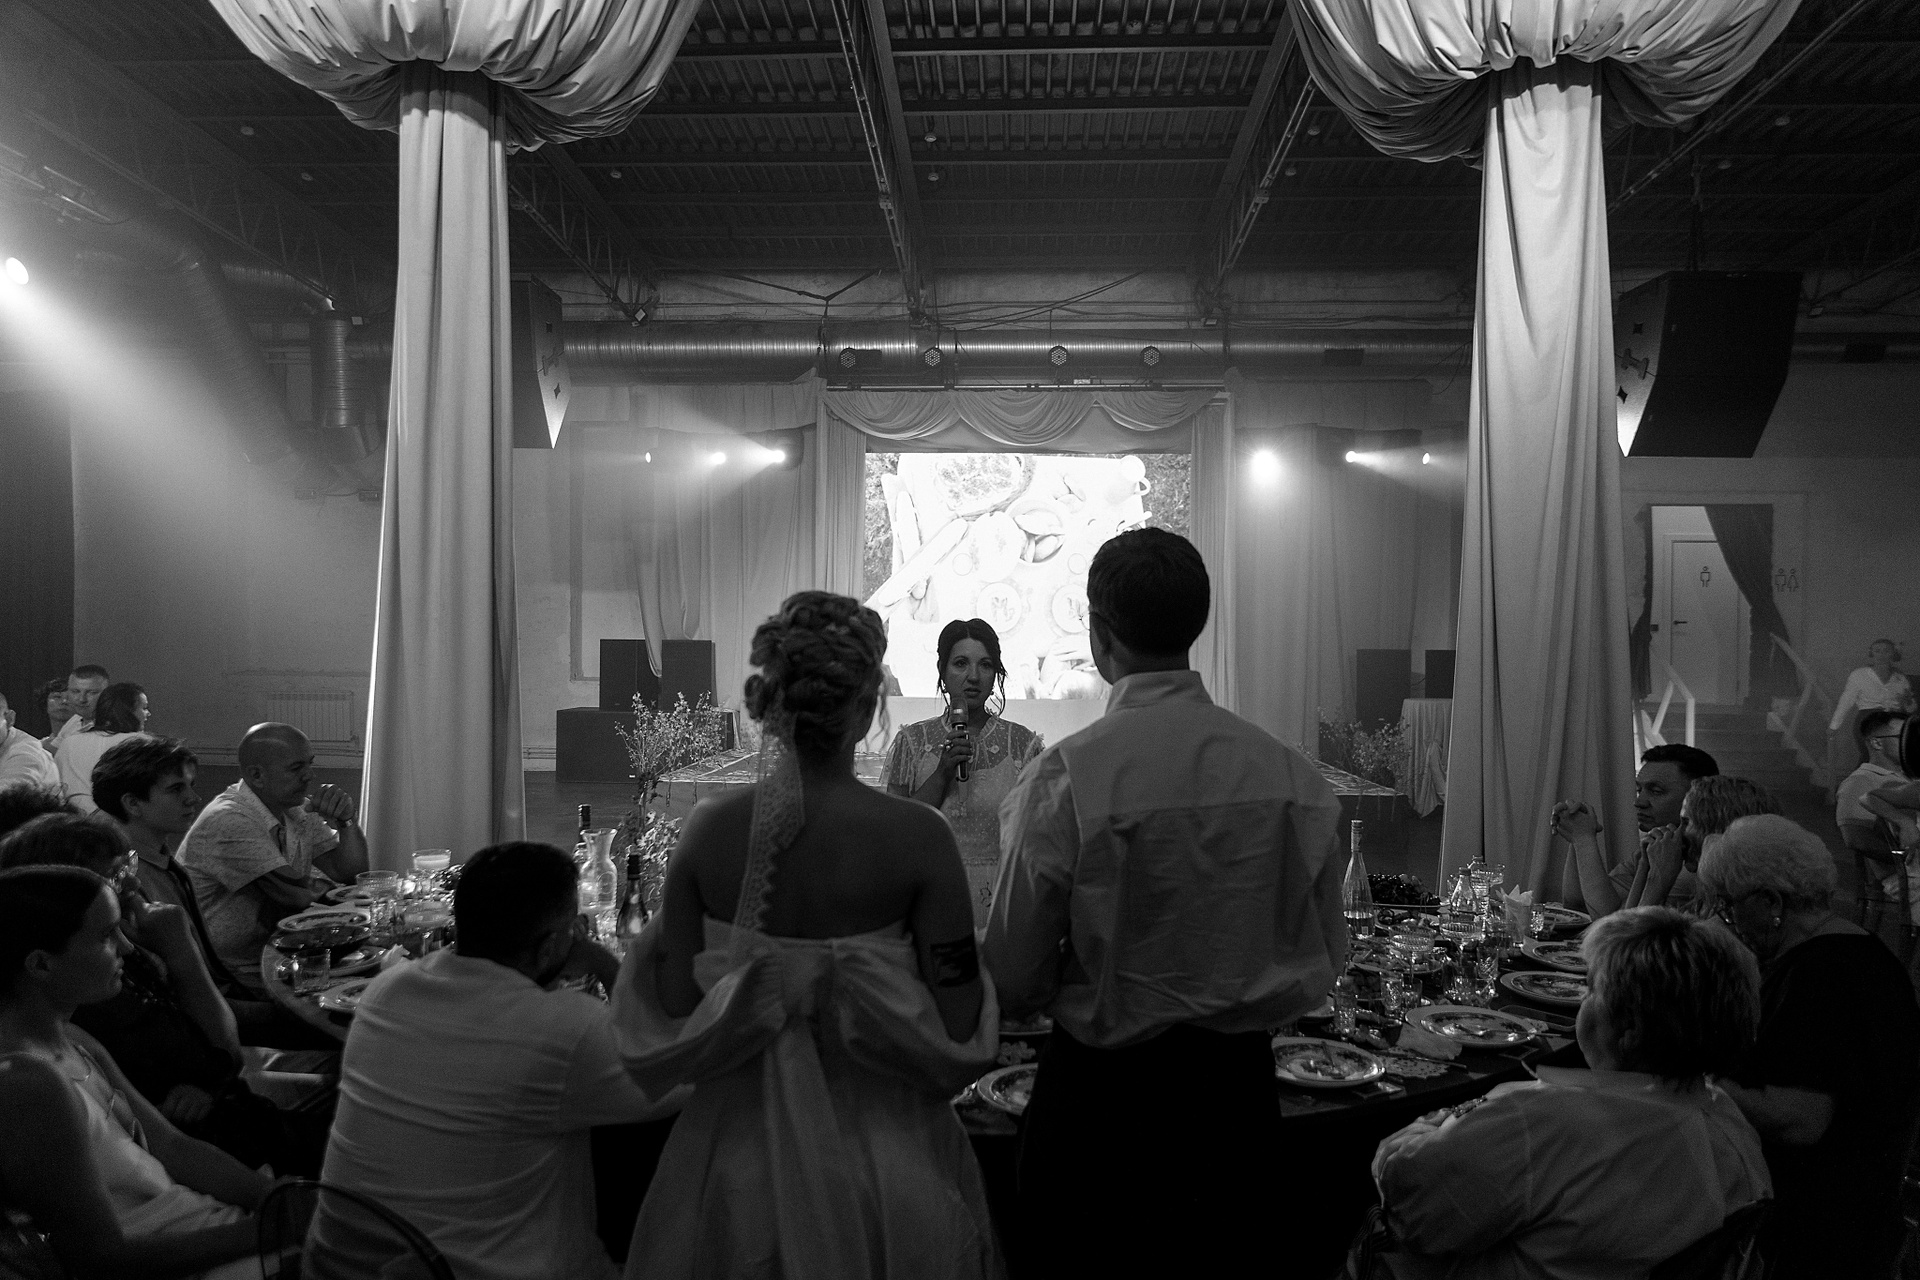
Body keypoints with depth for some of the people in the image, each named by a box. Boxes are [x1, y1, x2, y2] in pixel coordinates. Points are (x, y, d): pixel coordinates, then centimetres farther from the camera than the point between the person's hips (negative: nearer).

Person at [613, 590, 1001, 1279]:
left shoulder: (709, 829, -12)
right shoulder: (917, 835, -18)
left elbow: (671, 1017, -7)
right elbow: (960, 1035, -15)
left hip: (738, 1155, 2)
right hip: (882, 1159, -2)